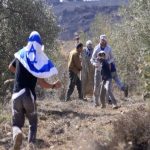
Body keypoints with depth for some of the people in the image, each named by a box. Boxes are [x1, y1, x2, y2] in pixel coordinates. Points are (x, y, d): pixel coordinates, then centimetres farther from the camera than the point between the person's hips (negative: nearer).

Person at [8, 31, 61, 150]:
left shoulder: (21, 55, 4)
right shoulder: (40, 60, -6)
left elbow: (11, 68, 23)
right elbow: (41, 83, -10)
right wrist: (53, 86, 5)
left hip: (17, 95, 2)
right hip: (29, 96, -2)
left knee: (17, 123, 11)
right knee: (33, 123, 18)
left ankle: (17, 133, -24)